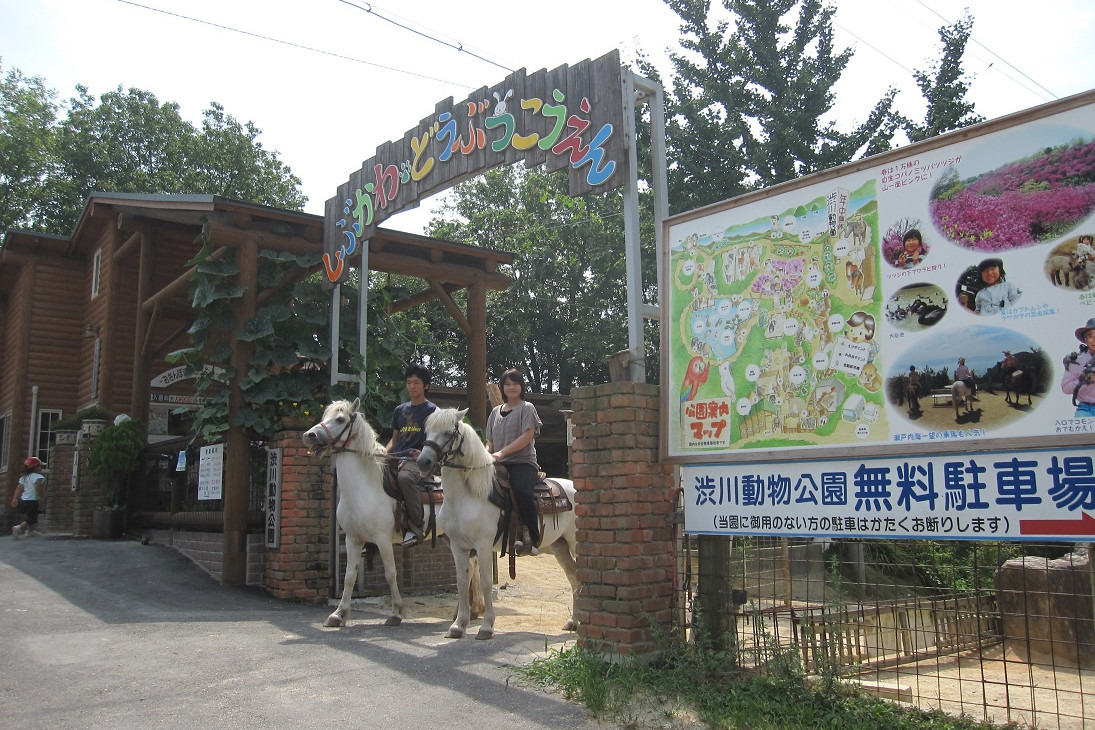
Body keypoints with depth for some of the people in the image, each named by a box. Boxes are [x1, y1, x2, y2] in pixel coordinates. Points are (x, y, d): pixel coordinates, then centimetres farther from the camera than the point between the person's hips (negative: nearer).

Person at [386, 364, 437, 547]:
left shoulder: (431, 410, 6)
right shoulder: (400, 410, 23)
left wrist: (423, 453, -19)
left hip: (417, 459, -6)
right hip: (397, 458, 6)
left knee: (404, 477, -38)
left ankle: (417, 527, -27)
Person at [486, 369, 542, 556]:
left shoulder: (527, 408, 7)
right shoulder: (495, 412, 23)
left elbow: (527, 436, -7)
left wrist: (501, 452, -16)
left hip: (523, 462, -5)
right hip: (499, 465, 5)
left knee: (522, 490, -36)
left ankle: (529, 537, -26)